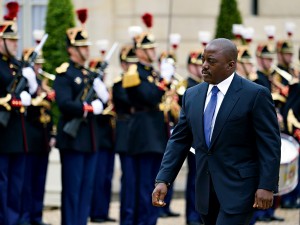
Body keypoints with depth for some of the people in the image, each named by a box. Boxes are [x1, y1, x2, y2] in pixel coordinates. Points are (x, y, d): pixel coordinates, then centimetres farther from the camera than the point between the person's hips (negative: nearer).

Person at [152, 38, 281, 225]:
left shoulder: (256, 95, -9)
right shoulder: (192, 95, 8)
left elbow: (270, 144, -10)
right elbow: (179, 140, 9)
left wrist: (267, 186, -17)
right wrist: (163, 180, 0)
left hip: (238, 187, -6)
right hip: (206, 189, 6)